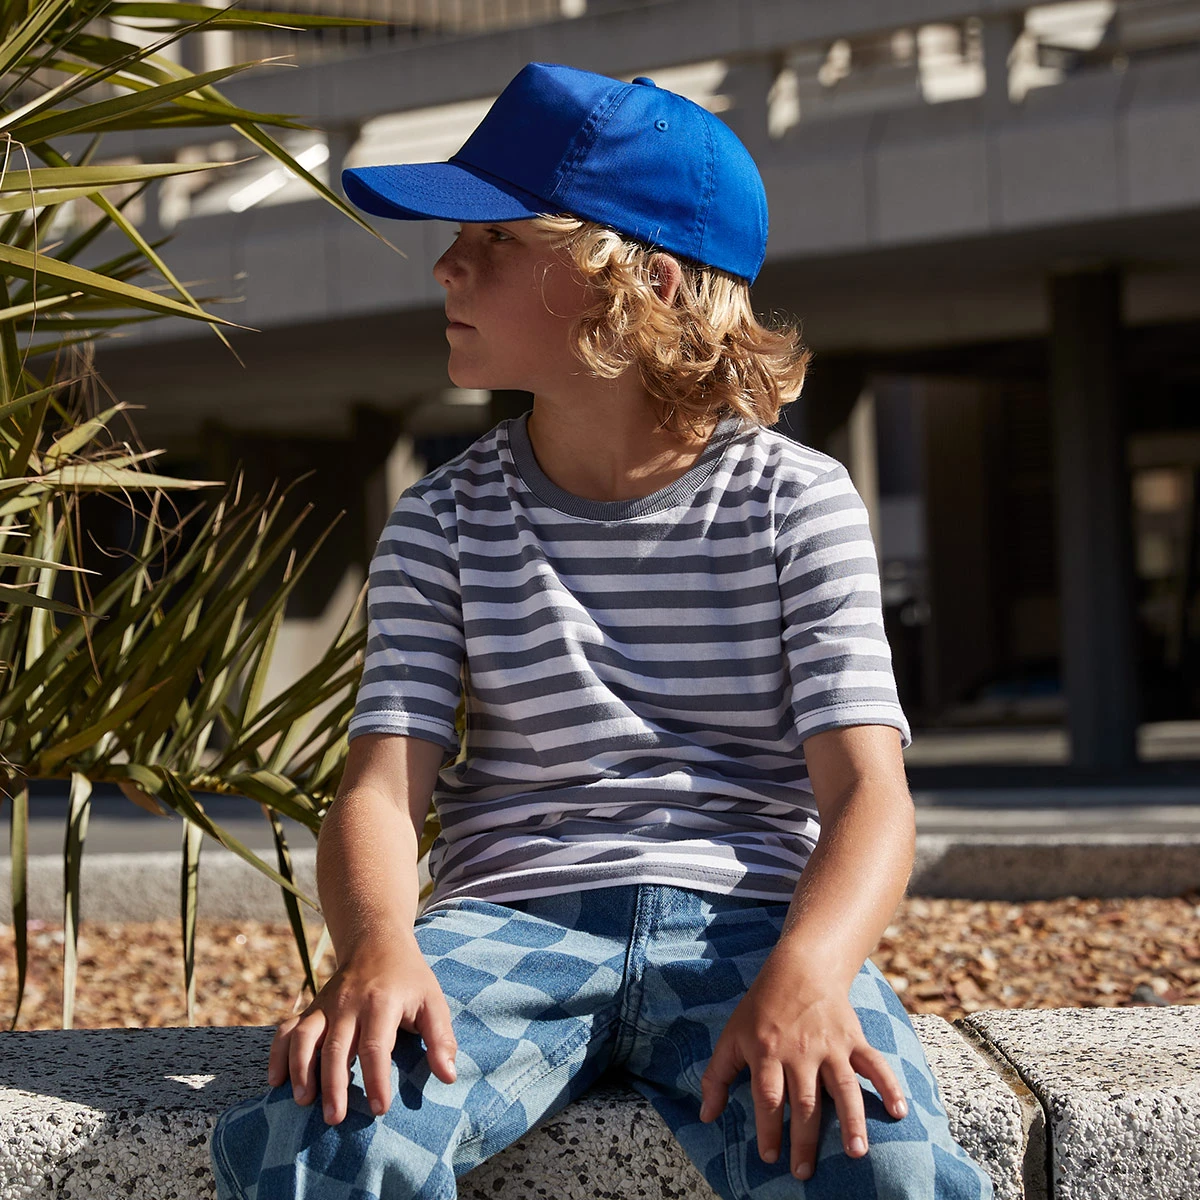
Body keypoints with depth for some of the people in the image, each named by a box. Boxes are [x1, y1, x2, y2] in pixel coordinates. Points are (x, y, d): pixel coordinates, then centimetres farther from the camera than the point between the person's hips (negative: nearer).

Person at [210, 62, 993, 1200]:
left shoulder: (798, 501, 5)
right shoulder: (443, 523, 11)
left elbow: (867, 791, -5)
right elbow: (382, 787, 0)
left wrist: (806, 973, -27)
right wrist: (380, 945, -25)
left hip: (745, 919, -1)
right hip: (509, 911, 1)